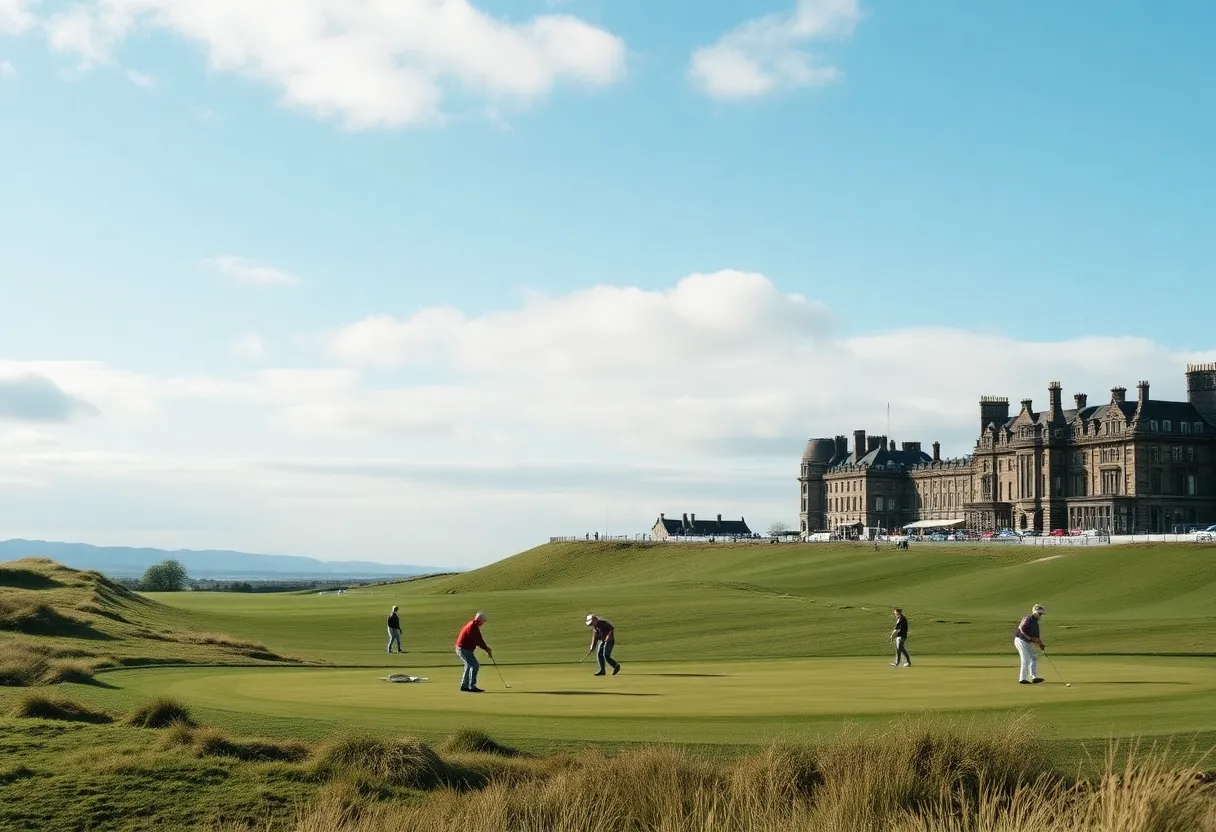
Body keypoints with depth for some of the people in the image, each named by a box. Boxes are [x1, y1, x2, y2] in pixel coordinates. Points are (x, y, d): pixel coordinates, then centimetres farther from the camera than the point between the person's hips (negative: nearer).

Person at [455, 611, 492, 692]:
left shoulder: (474, 625, 13)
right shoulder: (473, 626, -20)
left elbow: (479, 639, 14)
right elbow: (477, 641, -22)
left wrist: (486, 648, 3)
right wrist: (487, 649, -16)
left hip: (461, 648, 11)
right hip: (464, 649, -11)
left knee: (469, 665, 23)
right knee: (475, 665, -14)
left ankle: (464, 686, 31)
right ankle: (472, 686, -14)